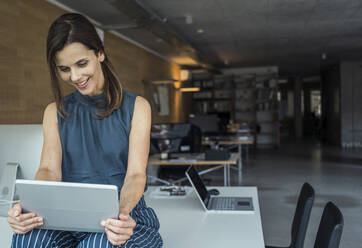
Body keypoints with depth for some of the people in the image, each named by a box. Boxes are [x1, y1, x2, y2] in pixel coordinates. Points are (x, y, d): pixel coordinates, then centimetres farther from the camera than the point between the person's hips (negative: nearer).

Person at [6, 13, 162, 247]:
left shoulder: (136, 107, 3)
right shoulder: (55, 112, 12)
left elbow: (136, 173, -7)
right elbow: (49, 169, -1)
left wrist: (123, 213, -29)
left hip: (123, 214, -1)